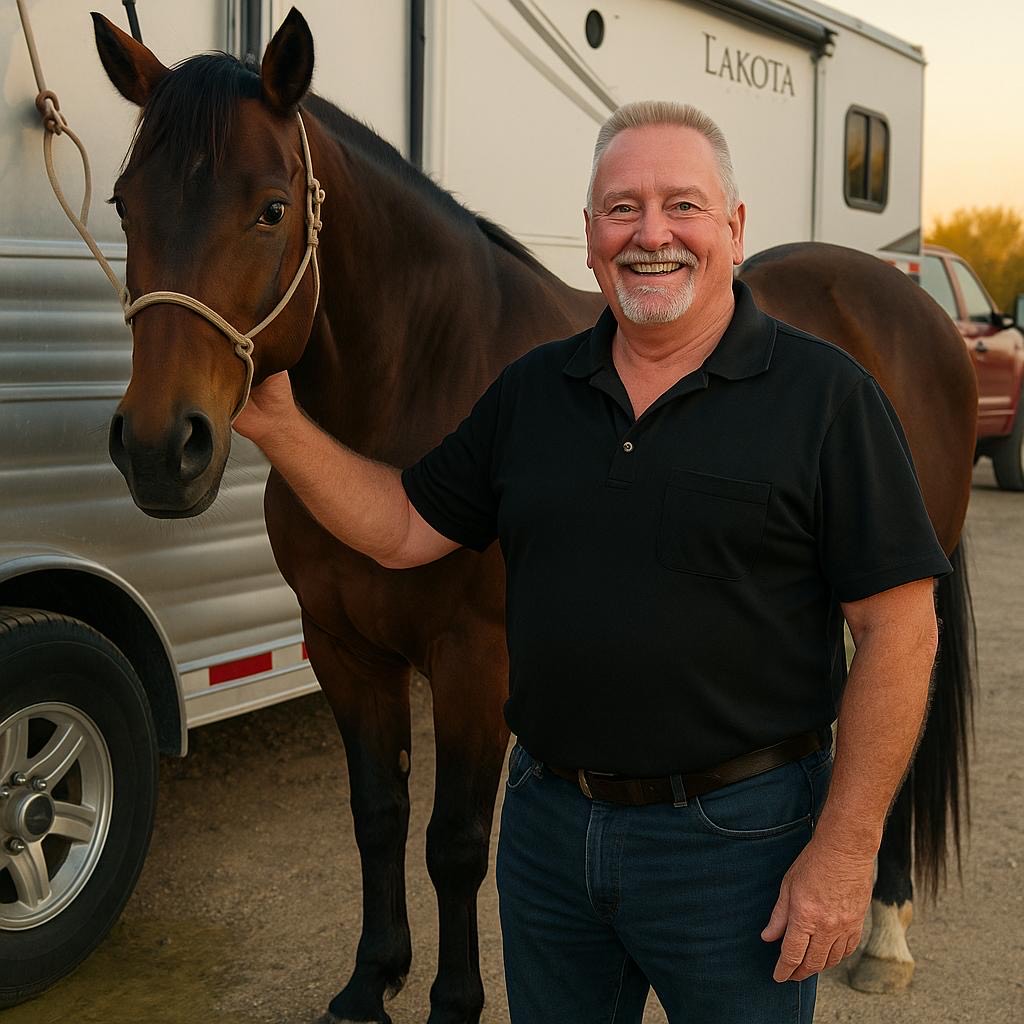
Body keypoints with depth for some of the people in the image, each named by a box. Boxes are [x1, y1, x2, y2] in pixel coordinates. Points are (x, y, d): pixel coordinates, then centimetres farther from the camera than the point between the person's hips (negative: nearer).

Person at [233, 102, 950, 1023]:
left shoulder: (825, 395, -11)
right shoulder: (531, 391, 5)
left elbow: (899, 632, -13)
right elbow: (401, 529, 9)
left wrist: (845, 851, -17)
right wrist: (277, 426, -5)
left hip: (732, 835, -4)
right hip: (549, 819, 5)